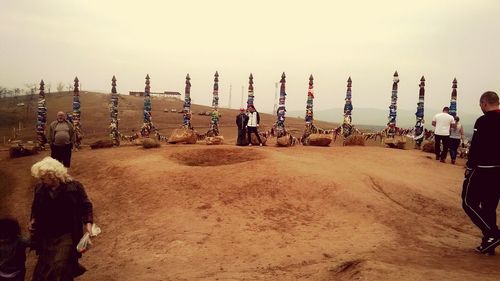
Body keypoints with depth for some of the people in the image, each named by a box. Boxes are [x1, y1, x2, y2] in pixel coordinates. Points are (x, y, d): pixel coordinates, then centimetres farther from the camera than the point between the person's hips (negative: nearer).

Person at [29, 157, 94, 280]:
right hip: (46, 235, 5)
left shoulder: (74, 187, -18)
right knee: (44, 266, 17)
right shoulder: (40, 188, -6)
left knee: (60, 266, -11)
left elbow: (86, 206, -6)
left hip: (68, 235, -5)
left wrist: (88, 223, -18)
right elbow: (36, 207, 13)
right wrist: (33, 220, -2)